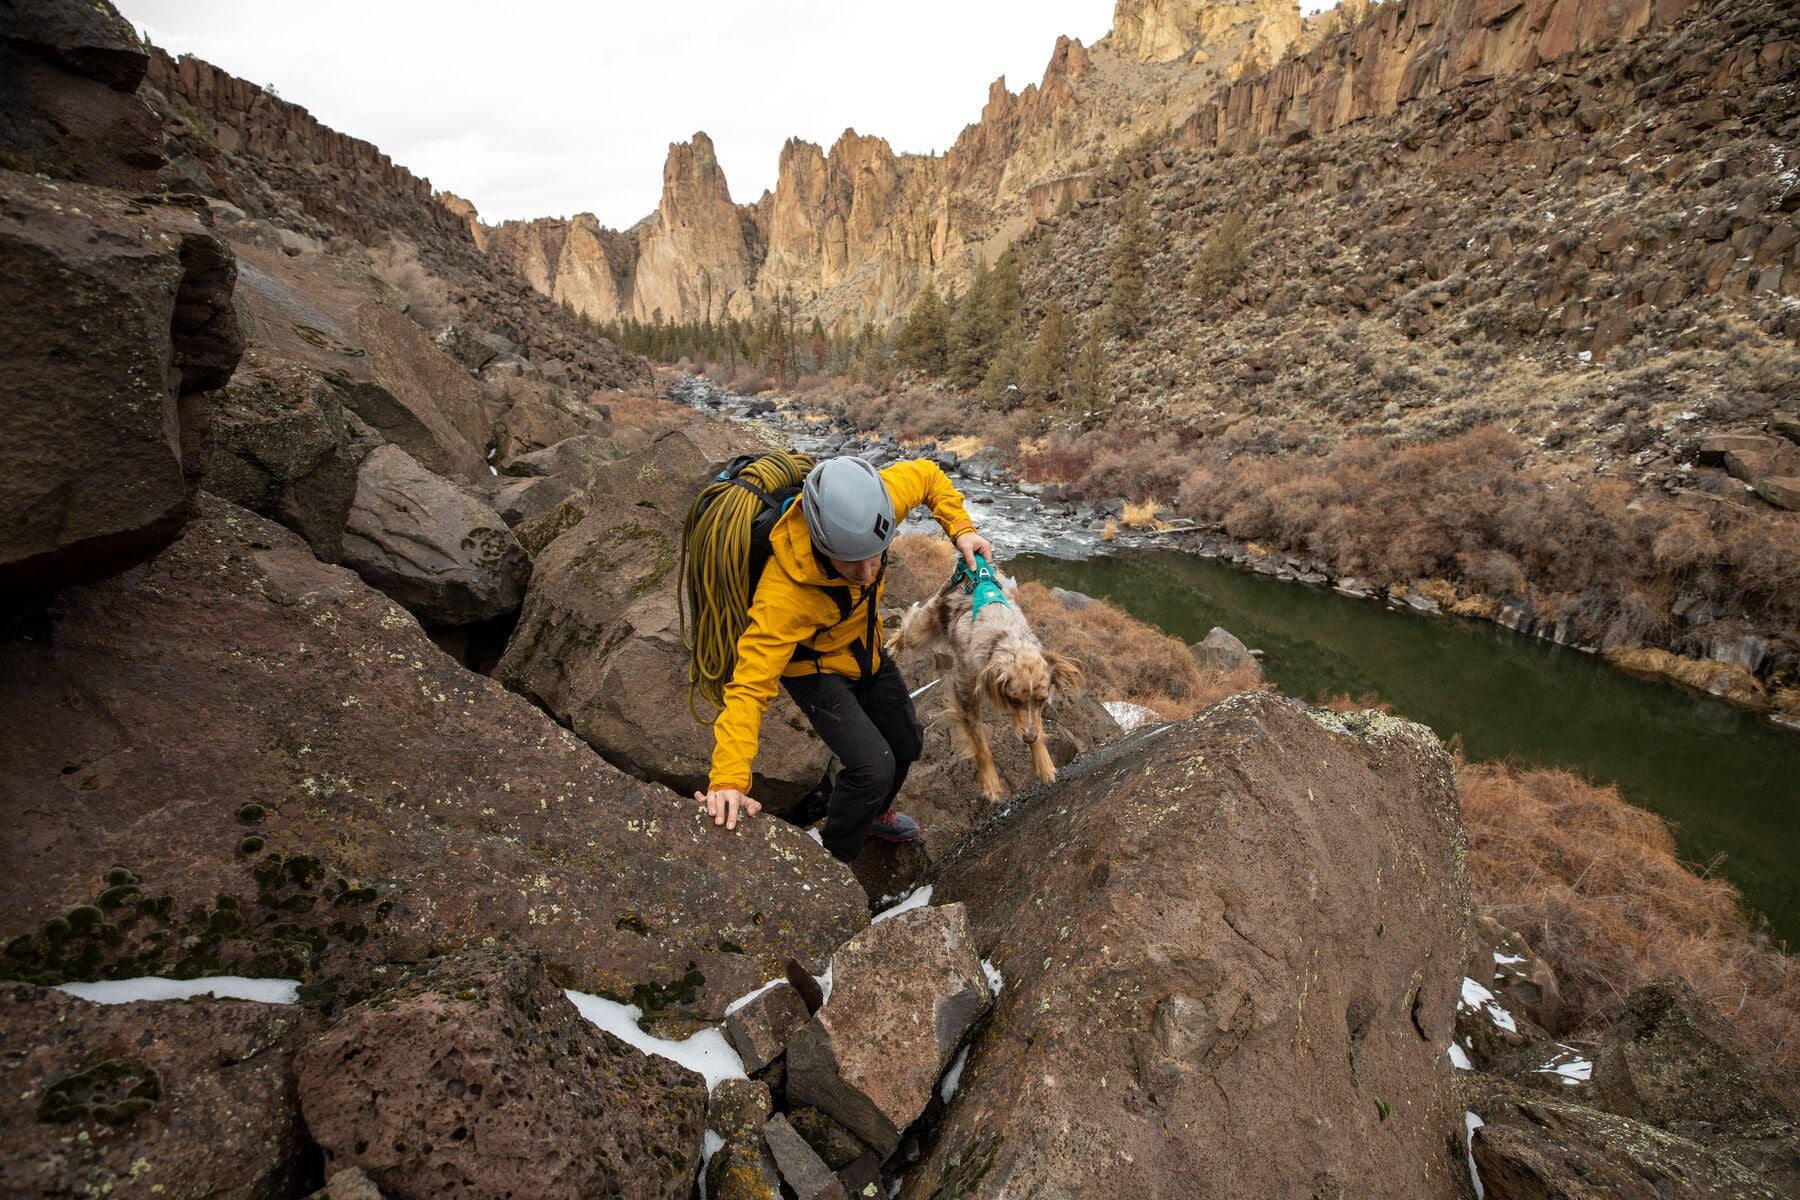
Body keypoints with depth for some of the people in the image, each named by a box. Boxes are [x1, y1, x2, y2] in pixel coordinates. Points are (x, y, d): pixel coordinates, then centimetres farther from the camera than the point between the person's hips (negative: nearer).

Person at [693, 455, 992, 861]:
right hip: (816, 669, -6)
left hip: (865, 649, 6)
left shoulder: (864, 507, -31)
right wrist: (728, 779, -52)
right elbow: (750, 684, -43)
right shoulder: (784, 592, -44)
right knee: (874, 766, -20)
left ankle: (873, 813, 53)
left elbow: (926, 474, -9)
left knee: (906, 743, 20)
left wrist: (961, 528, -22)